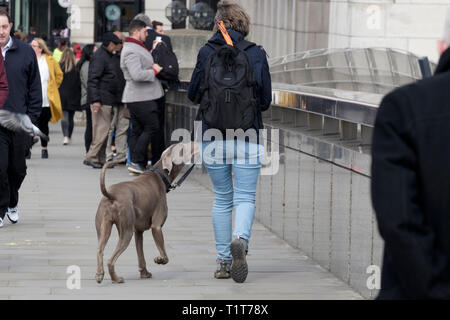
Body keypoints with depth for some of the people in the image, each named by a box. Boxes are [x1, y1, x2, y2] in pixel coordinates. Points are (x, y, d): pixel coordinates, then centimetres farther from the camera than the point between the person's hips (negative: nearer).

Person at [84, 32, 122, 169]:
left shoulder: (107, 56, 19)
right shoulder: (99, 57, -13)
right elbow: (93, 79, -19)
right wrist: (95, 100, -25)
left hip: (106, 100, 10)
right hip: (101, 100, -10)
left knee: (103, 129, 11)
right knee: (103, 128, -11)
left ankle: (101, 159, 15)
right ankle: (91, 157, -9)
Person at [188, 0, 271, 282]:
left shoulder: (207, 52, -2)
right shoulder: (257, 53, -1)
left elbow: (194, 94, 5)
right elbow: (266, 100, 3)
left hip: (214, 135, 1)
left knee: (222, 199, 13)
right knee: (246, 197, 2)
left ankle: (223, 261, 15)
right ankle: (240, 239, -27)